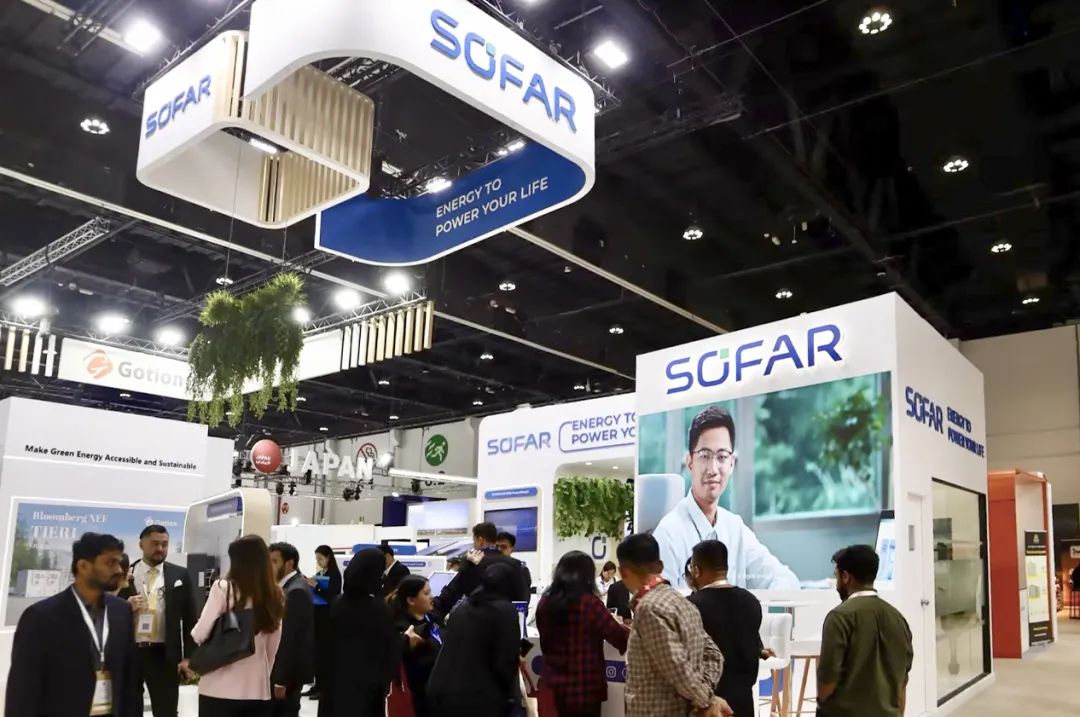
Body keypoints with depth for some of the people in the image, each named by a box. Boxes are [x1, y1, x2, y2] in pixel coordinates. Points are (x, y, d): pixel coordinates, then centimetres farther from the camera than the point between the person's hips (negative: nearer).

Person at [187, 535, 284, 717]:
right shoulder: (274, 596, 4)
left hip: (221, 689, -3)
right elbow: (272, 649, 10)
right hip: (258, 689, 4)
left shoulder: (223, 588, -9)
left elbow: (201, 634, -9)